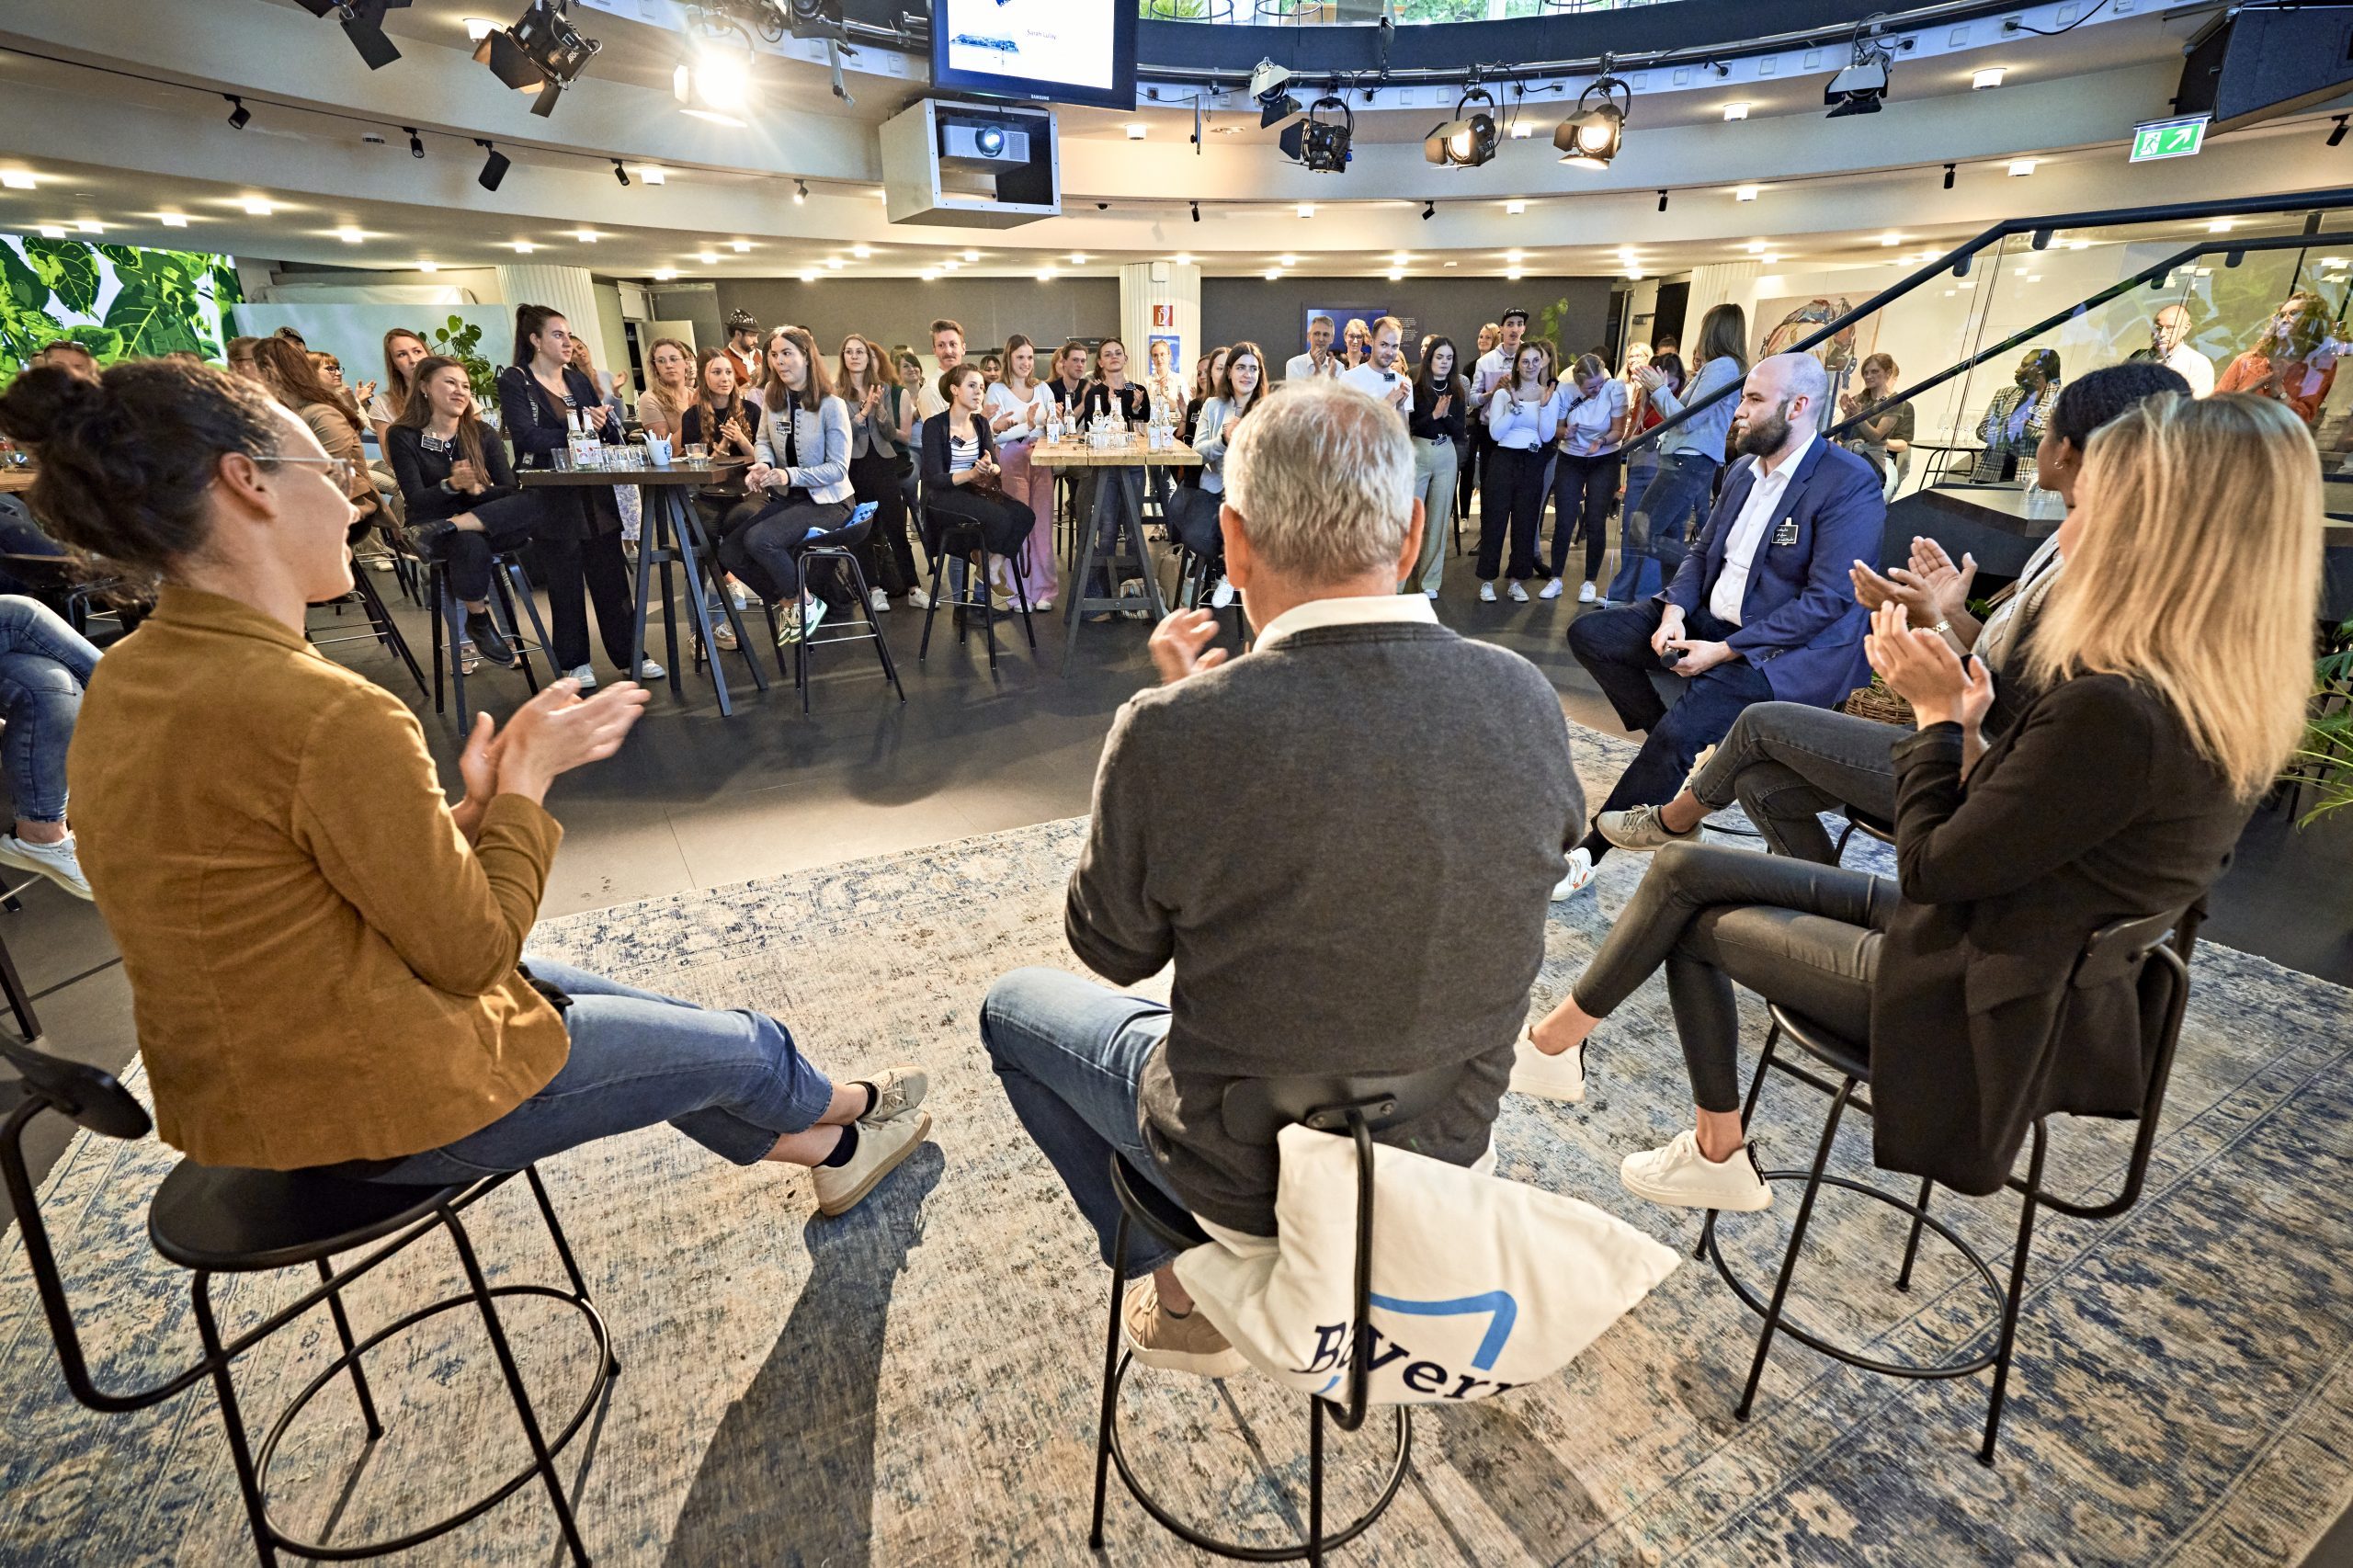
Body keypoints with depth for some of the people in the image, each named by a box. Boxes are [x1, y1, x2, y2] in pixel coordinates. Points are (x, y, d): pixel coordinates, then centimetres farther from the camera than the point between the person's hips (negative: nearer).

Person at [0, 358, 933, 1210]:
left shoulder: (124, 683, 0)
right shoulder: (324, 712, -31)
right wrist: (524, 780, -11)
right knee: (743, 1048, 12)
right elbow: (472, 951, -21)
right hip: (392, 1105, -9)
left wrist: (481, 796, -3)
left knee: (648, 1019, 24)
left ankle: (831, 1147, 40)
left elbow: (328, 877, 3)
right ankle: (844, 1105, 45)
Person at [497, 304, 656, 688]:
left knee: (612, 577, 5)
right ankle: (575, 662, 12)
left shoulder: (578, 380, 15)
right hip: (551, 498, -5)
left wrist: (603, 424, -8)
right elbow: (527, 436, -16)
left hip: (595, 495, 5)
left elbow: (613, 434, 13)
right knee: (566, 584, 2)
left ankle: (628, 655, 13)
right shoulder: (514, 381, -2)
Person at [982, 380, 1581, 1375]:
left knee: (1011, 1005, 20)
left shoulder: (1172, 735, -31)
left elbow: (1116, 950, -11)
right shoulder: (1529, 701, -16)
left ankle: (1181, 1289, 24)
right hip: (1450, 1142, 5)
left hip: (1248, 1169, -4)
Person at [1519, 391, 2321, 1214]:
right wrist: (1965, 723, -5)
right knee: (1685, 870, 7)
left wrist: (1938, 713, -11)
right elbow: (2001, 832, 5)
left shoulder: (2109, 712, -30)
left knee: (1695, 919, 7)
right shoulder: (2215, 704, 0)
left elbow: (1931, 867, -20)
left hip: (1979, 1013, -8)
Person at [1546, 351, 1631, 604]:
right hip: (1570, 461, 1)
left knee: (1595, 523, -2)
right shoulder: (1566, 391, -14)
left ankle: (1590, 582, 10)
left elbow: (1619, 431, -12)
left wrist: (1601, 441, -32)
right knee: (1564, 522, -2)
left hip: (1604, 462, -1)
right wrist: (1565, 432, -27)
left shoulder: (1615, 389, -17)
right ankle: (1556, 579, 10)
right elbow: (1557, 427, -4)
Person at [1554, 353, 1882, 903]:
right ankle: (1668, 745, 3)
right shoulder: (1746, 467, 10)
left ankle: (1586, 854, -16)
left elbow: (1828, 601, -19)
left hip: (1785, 650, -8)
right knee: (1589, 633, -6)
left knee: (1678, 734, -29)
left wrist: (1724, 651, -21)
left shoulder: (1850, 483, -14)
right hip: (1711, 618, 8)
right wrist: (1673, 611, -6)